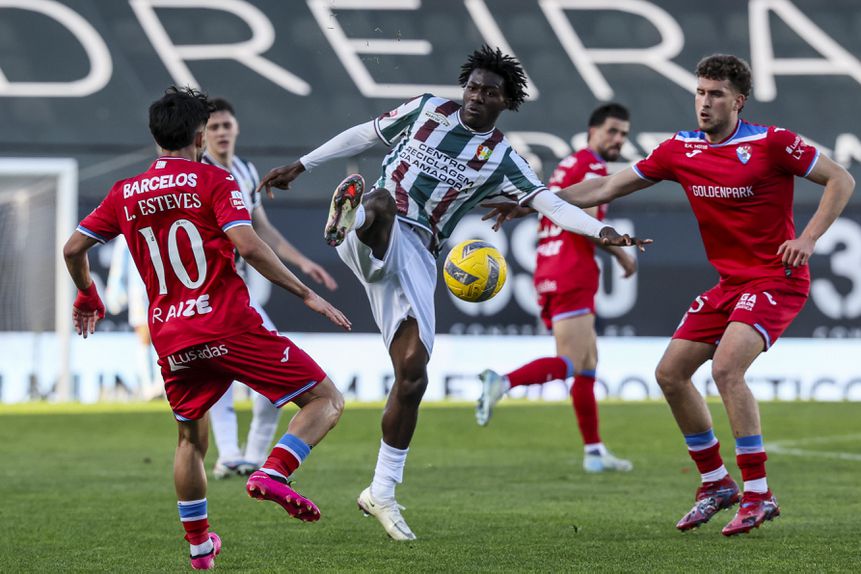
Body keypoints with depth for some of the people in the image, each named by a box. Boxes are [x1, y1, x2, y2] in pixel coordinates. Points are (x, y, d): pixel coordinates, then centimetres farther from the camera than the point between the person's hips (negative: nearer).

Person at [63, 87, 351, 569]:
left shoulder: (124, 194, 11)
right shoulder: (215, 181, -3)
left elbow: (74, 249, 15)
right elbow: (248, 246, -16)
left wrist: (88, 298, 34)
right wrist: (306, 295, -12)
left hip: (171, 342, 5)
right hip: (231, 327, -5)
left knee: (191, 440, 26)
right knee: (327, 400, 0)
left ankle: (199, 546, 27)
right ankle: (274, 474, -21)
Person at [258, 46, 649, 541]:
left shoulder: (502, 160, 7)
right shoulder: (427, 110, 8)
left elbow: (552, 205, -3)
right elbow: (363, 136, 19)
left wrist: (601, 230, -20)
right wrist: (300, 166, 20)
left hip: (415, 258, 0)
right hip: (373, 240, 0)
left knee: (413, 373, -6)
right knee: (382, 201, -37)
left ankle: (382, 492, 4)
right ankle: (351, 214, -72)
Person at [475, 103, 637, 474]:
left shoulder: (569, 164, 22)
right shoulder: (592, 166, -6)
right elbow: (588, 223, -18)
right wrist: (621, 254, -6)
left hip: (549, 273, 10)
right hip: (571, 277, -10)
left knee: (588, 363, 11)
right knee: (571, 364, -15)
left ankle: (594, 451, 11)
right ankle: (502, 382, -29)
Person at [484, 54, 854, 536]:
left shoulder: (772, 143, -14)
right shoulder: (681, 150, 2)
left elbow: (842, 180, -7)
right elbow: (609, 187, 8)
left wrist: (808, 239, -17)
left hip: (776, 279, -7)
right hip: (729, 281, 7)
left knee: (726, 367, -26)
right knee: (671, 373, 3)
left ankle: (758, 493, -17)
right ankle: (716, 483, 17)